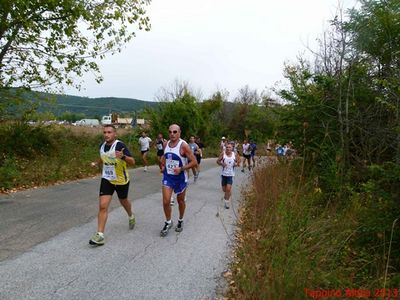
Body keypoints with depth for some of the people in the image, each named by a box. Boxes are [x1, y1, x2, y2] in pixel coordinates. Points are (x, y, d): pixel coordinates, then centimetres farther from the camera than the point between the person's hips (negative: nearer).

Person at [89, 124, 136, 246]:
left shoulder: (120, 145, -21)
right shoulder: (102, 146, -2)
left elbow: (132, 162, -30)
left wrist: (123, 156, -47)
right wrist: (96, 163, 6)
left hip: (121, 180, -3)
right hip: (107, 179, 3)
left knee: (123, 201, 20)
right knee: (102, 206, -10)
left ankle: (131, 216, 53)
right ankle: (100, 235, -5)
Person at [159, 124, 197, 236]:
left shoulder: (183, 145, -18)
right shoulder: (166, 144, 1)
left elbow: (194, 162, -18)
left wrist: (181, 169, -26)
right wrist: (163, 166, 5)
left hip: (180, 178, -4)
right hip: (167, 176, 4)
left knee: (180, 201, 14)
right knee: (166, 201, -4)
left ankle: (180, 221, 37)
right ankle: (168, 222, 18)